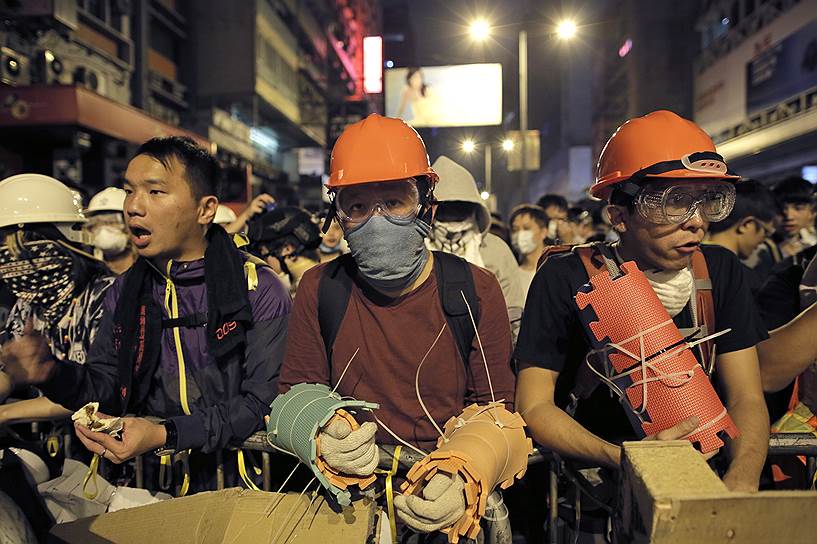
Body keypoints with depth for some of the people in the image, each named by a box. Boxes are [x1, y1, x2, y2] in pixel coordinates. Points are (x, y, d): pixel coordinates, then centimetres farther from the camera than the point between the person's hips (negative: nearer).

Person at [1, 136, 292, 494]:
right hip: (152, 481, 5)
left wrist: (167, 436, -21)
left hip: (237, 480, -4)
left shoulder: (258, 291, -7)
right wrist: (53, 373, -11)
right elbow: (104, 387, 11)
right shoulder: (125, 292, 10)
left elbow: (262, 402, -11)